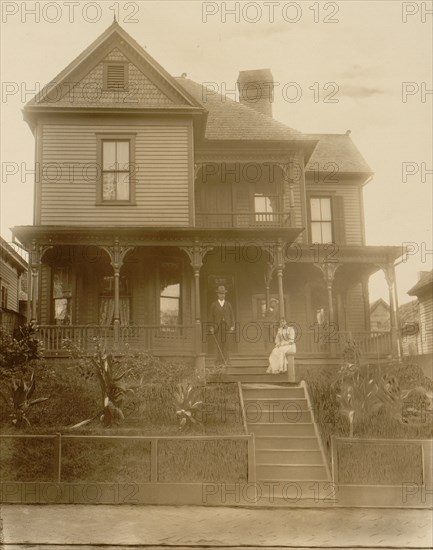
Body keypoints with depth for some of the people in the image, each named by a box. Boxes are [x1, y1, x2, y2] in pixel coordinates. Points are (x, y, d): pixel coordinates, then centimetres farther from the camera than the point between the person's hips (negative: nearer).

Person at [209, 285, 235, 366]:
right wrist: (212, 327, -2)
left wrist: (232, 326, 1)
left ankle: (226, 361, -1)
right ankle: (219, 361, -3)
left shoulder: (228, 304, 11)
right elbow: (212, 316, 5)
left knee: (226, 343, -3)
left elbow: (232, 316, 10)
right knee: (219, 343, -4)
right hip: (217, 326, -1)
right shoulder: (214, 305, 7)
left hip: (226, 326, 1)